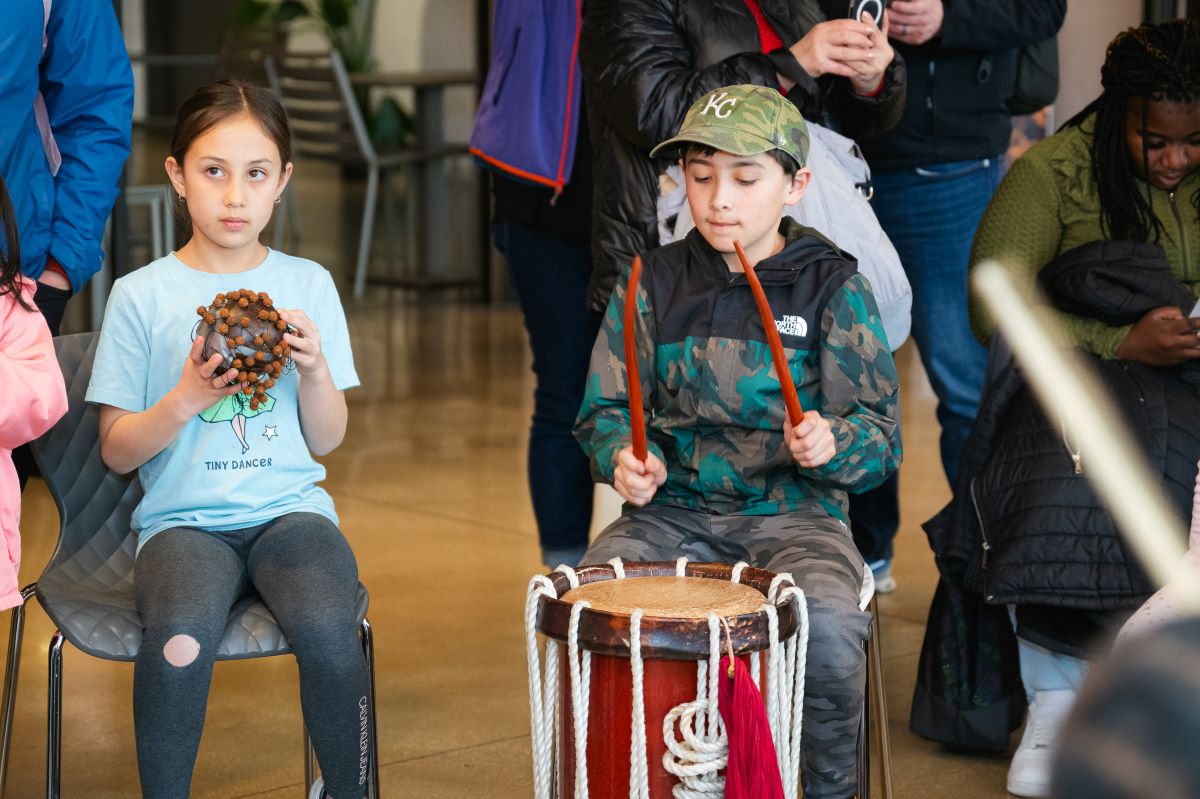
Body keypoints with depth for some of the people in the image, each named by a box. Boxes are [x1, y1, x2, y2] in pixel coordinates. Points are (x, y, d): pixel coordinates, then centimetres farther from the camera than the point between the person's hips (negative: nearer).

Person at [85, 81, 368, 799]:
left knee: (328, 628, -29)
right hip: (183, 517, -1)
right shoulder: (143, 294, 1)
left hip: (290, 507, 2)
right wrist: (186, 400, -14)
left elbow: (327, 440, 9)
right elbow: (117, 451, 3)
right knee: (181, 637, -33)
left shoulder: (309, 285, 7)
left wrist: (314, 367, -10)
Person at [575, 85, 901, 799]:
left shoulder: (834, 288, 1)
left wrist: (830, 443, -22)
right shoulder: (655, 283, 7)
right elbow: (606, 406, 11)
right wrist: (624, 455, -12)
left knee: (829, 622, -31)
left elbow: (882, 435, 0)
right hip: (673, 508, 2)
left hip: (793, 510, -2)